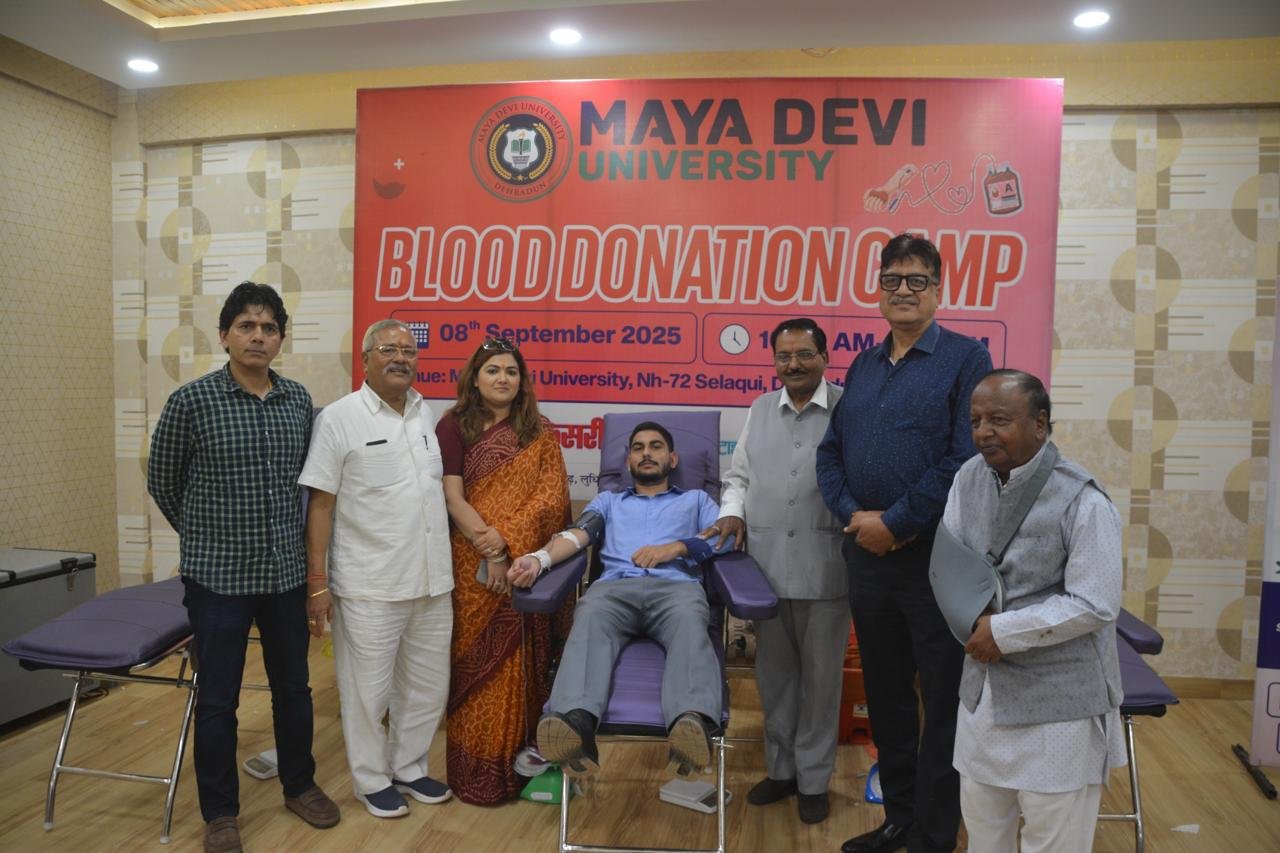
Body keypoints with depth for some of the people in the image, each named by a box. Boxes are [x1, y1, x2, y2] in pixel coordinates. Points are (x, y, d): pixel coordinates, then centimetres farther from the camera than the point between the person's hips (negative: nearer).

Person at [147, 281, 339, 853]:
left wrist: (288, 536, 13)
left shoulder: (300, 401, 1)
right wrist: (206, 535, 11)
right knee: (218, 699, 8)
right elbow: (163, 481, 3)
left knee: (293, 687, 16)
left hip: (286, 571, 4)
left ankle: (299, 786, 36)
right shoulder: (191, 401, -9)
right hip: (218, 575, -3)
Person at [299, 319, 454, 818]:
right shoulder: (340, 418, -8)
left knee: (428, 685, 17)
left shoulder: (427, 415, 9)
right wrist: (317, 581, -11)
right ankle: (372, 780, 29)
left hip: (432, 580, 6)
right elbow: (320, 505, -9)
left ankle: (408, 767, 37)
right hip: (370, 586, -5)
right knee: (368, 689, 9)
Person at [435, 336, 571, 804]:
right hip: (473, 564, -1)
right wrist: (488, 547, -14)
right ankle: (477, 770, 15)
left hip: (526, 564, 1)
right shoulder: (454, 426, 3)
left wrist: (506, 538, -14)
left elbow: (552, 496, -3)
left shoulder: (540, 433, 7)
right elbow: (452, 498, -4)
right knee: (476, 663, 4)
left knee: (522, 662, 6)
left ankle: (521, 760, 19)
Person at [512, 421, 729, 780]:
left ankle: (694, 724, -66)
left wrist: (676, 547, -3)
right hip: (615, 585, 1)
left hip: (676, 585, -1)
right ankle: (576, 723, -62)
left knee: (690, 629, -39)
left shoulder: (696, 499, 34)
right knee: (589, 623, -37)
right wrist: (539, 557, -8)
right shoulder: (609, 500, 37)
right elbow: (577, 534, 15)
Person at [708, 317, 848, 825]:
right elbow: (738, 476, 17)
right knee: (774, 673, 15)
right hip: (766, 565, 4)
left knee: (820, 675, 10)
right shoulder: (759, 410, 12)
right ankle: (781, 768, 33)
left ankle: (814, 779, 27)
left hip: (825, 567, -4)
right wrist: (733, 513, 0)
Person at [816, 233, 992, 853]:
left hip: (936, 558, -6)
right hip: (866, 555, 6)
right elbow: (830, 451, 11)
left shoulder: (965, 358, -6)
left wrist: (895, 523, -17)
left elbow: (966, 458, -17)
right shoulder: (862, 366, 12)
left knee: (941, 703, 6)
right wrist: (853, 514, -6)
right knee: (885, 696, 17)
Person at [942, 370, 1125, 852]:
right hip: (982, 687, 6)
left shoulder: (1083, 501, -20)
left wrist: (1004, 631, -19)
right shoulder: (969, 477, -1)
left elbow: (1094, 605, -21)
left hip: (1059, 702, -6)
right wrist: (975, 619, -13)